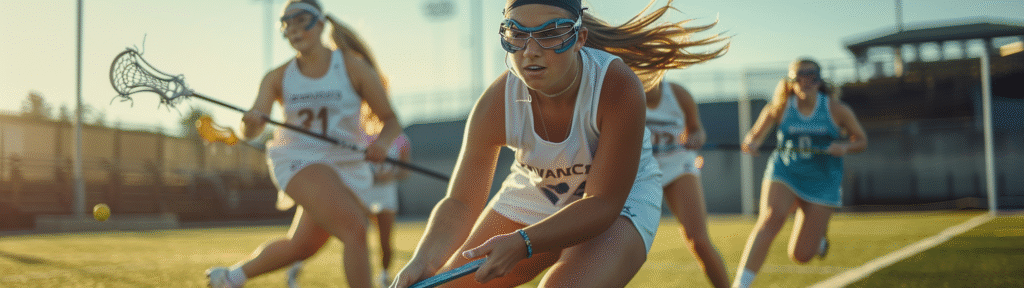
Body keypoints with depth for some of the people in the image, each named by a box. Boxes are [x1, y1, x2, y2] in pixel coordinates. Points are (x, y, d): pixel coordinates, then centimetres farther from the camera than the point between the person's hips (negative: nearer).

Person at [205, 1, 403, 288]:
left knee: (301, 245, 10)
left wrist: (382, 143, -25)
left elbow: (391, 120, -2)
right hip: (297, 159, -2)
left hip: (346, 166, 2)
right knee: (354, 229, -23)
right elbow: (250, 131, -10)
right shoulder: (278, 78, 0)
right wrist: (251, 121, -34)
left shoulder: (353, 67, -4)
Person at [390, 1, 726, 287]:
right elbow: (461, 201, -20)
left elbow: (602, 202, -31)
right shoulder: (497, 103, -24)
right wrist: (424, 261, -41)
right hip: (534, 198, 4)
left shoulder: (618, 87, -34)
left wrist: (522, 243, -45)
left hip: (619, 202, -4)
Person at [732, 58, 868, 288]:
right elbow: (755, 136, 3)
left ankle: (817, 236, 36)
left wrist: (844, 147, -17)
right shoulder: (780, 108, -3)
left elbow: (861, 141, 6)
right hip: (783, 174, 0)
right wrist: (750, 144, -22)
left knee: (800, 256, -4)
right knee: (771, 217, -33)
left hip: (822, 182, 0)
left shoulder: (836, 110, -4)